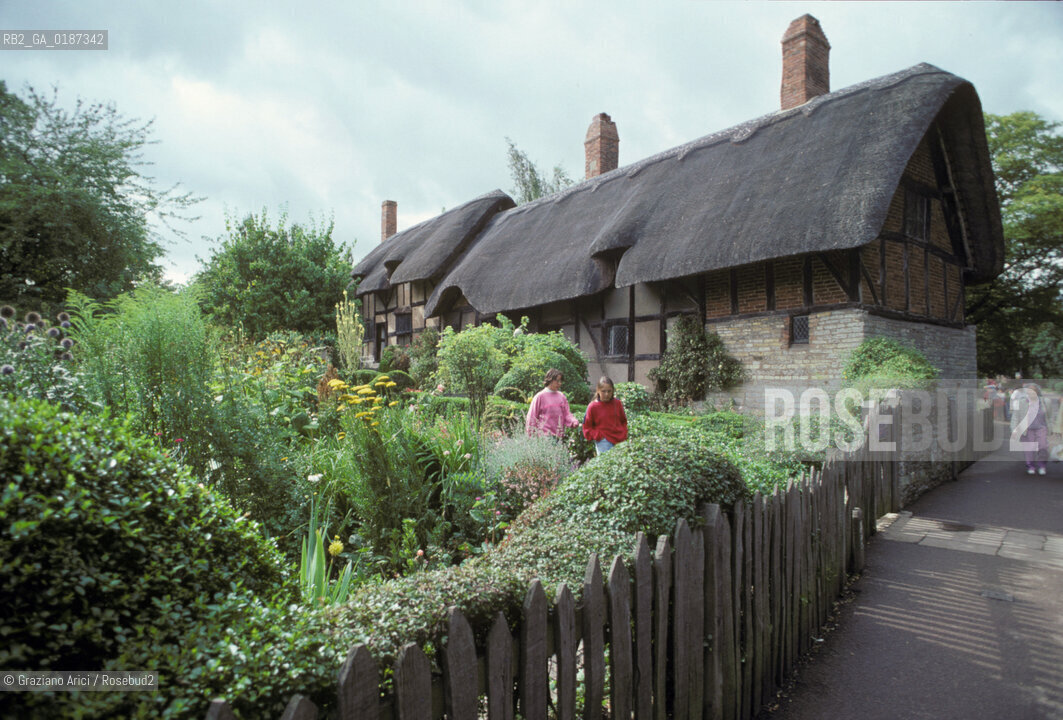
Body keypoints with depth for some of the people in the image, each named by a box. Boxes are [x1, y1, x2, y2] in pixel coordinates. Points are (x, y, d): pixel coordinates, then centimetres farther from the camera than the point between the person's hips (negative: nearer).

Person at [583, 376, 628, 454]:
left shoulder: (617, 403, 5)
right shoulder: (592, 407, -5)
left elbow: (623, 421, 19)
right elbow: (587, 428, 1)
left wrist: (624, 435, 5)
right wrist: (599, 436, -9)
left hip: (620, 442, 4)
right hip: (604, 443, -4)